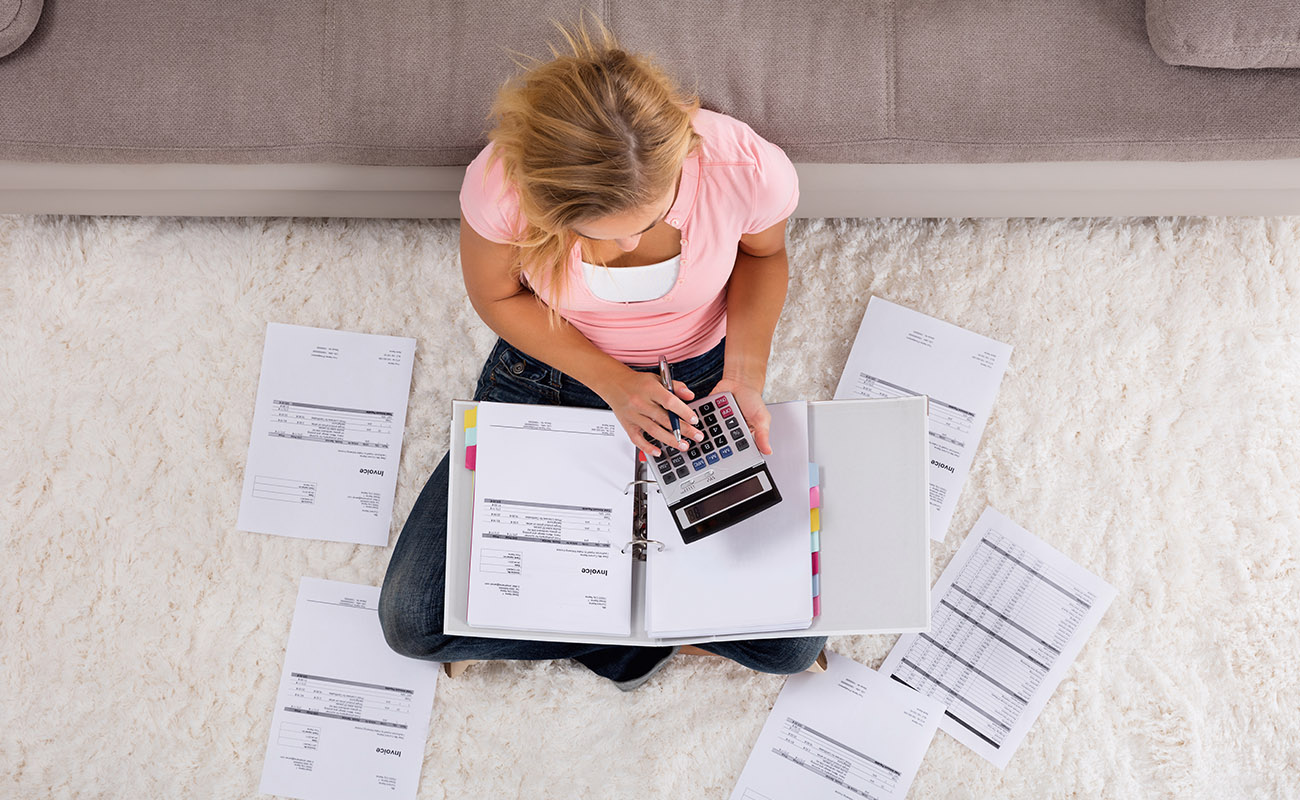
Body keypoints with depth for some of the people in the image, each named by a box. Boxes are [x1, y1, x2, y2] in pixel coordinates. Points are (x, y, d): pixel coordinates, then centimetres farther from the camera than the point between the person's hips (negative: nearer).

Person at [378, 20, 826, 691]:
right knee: (412, 621, -9)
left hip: (697, 377, 0)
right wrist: (612, 383, -21)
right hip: (548, 369, 0)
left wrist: (744, 376, -20)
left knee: (791, 646, -9)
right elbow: (495, 295, -9)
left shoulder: (749, 170, -31)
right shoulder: (500, 183, -32)